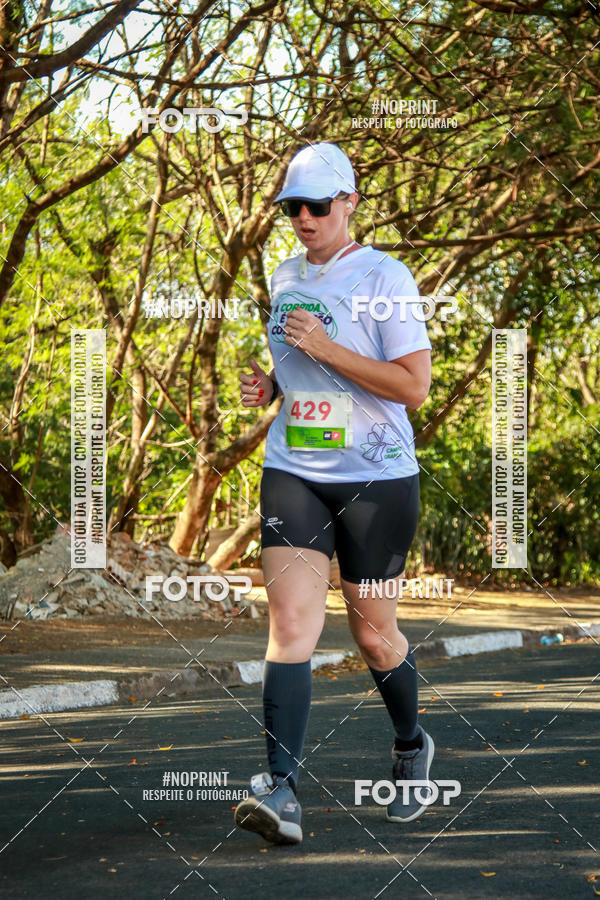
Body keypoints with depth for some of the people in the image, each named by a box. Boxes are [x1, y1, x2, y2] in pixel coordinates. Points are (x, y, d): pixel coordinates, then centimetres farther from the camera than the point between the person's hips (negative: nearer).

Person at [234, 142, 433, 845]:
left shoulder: (384, 278, -7)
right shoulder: (285, 278, 12)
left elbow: (414, 385, -14)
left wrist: (325, 348, -18)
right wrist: (266, 385, 5)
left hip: (377, 478, -4)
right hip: (292, 472, 4)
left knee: (374, 635, 7)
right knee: (291, 619, -13)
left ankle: (412, 748, 35)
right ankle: (280, 787, -18)